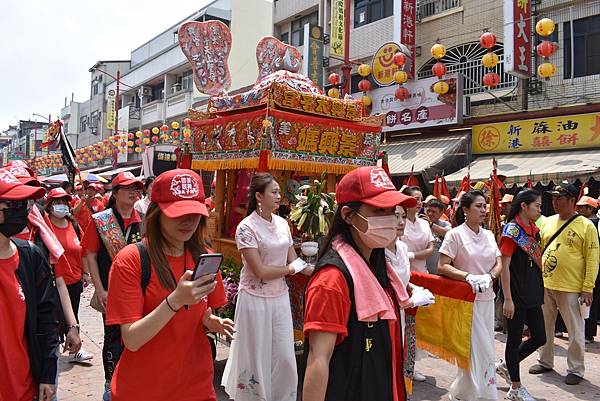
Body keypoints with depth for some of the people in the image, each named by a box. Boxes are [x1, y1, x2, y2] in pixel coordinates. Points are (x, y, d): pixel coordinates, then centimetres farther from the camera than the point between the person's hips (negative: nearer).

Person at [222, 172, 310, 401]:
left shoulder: (282, 224, 5)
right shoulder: (247, 227, -14)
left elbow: (294, 261, 6)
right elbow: (260, 271, -19)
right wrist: (291, 268, -8)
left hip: (280, 297, 5)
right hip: (255, 299, -5)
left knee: (285, 357, 11)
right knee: (256, 358, 8)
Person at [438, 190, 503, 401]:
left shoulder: (489, 235, 8)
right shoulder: (455, 234, -10)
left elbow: (499, 264, 7)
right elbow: (442, 267, -13)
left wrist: (489, 277, -13)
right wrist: (468, 276, -24)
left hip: (487, 297, 6)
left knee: (486, 348, 13)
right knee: (474, 348, -2)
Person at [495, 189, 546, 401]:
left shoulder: (535, 230, 10)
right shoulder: (512, 230, -13)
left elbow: (538, 263, 17)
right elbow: (505, 267, -16)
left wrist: (540, 291, 13)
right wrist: (507, 299, -18)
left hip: (533, 293, 8)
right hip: (516, 294, -8)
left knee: (539, 338, 12)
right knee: (515, 338, 4)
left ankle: (505, 366, 31)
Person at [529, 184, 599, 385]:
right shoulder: (548, 222, 7)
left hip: (571, 288, -5)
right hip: (544, 285, 5)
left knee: (575, 331, 7)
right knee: (544, 327, 16)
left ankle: (575, 369, 23)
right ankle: (545, 361, 32)